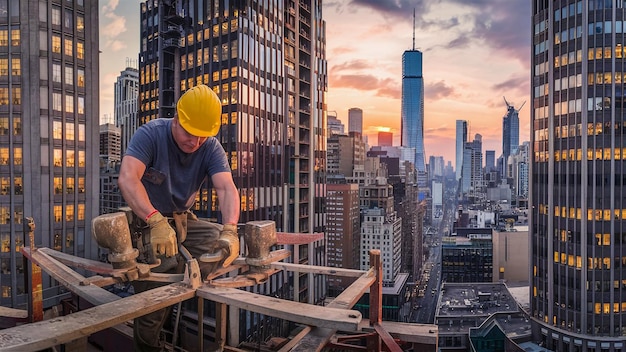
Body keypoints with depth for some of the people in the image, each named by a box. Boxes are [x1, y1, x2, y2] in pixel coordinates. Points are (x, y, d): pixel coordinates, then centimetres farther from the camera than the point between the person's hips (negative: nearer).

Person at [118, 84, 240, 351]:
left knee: (225, 243, -19)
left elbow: (226, 188, -23)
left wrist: (230, 229, -43)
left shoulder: (211, 147, -9)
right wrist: (156, 221, -48)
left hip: (183, 222, 4)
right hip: (147, 222, -3)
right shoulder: (150, 134, -17)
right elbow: (127, 179, -33)